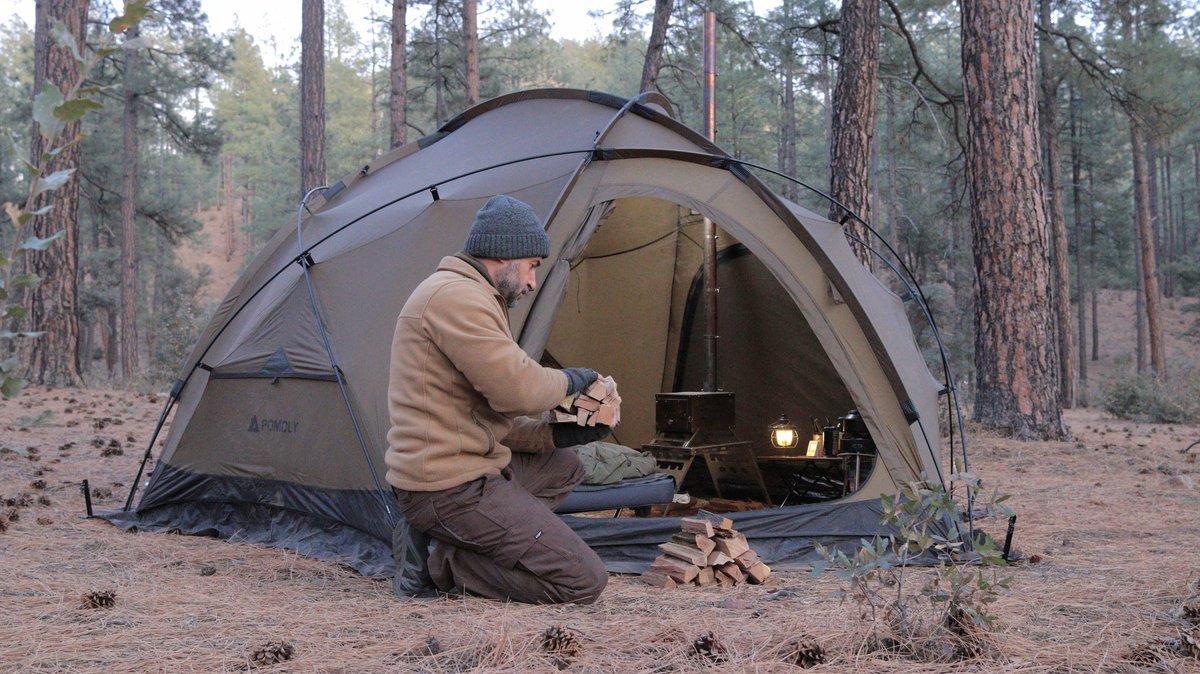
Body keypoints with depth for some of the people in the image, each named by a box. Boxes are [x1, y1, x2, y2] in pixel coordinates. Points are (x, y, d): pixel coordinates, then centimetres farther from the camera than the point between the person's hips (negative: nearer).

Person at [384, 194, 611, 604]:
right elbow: (516, 389, -21)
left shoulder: (463, 294, 20)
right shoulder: (457, 296, -15)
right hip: (451, 489, -10)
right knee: (584, 581, -9)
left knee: (563, 467, 29)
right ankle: (439, 563, -5)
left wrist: (555, 434, 8)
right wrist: (570, 380, -1)